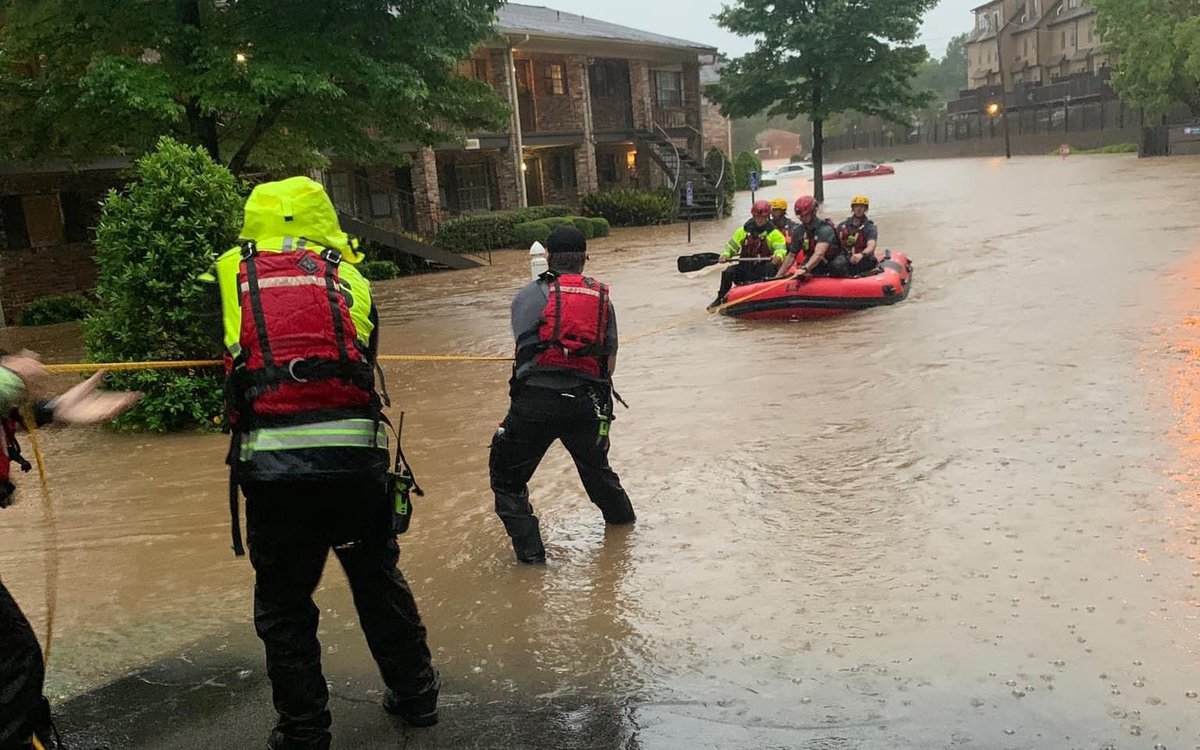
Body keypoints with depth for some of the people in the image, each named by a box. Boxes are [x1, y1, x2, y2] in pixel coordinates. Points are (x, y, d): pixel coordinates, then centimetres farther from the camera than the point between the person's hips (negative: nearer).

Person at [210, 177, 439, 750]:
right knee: (379, 580, 21)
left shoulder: (230, 276, 8)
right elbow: (364, 359, 13)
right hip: (354, 451, 2)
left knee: (284, 602, 15)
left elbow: (210, 357, 13)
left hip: (272, 461, -1)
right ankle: (414, 695, 34)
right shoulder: (345, 277, 11)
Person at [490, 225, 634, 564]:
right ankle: (621, 516, 52)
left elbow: (523, 347, 8)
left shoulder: (528, 296, 4)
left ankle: (529, 549, 8)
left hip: (536, 400, -4)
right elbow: (610, 358, 12)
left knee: (507, 475, 13)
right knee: (595, 463, 31)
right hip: (587, 403, 4)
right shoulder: (601, 297, 13)